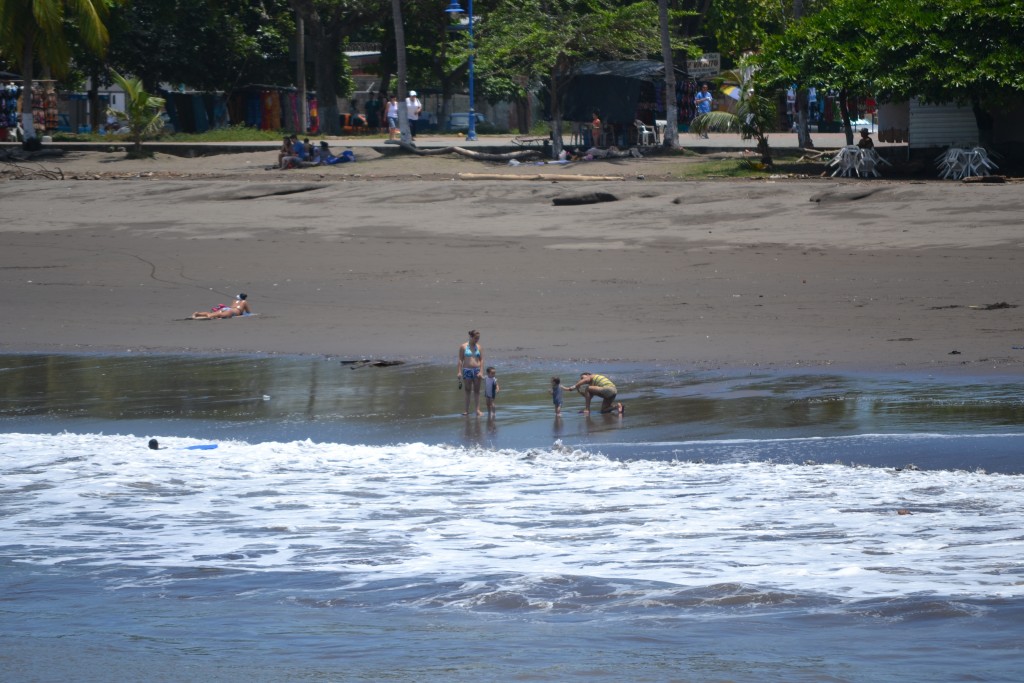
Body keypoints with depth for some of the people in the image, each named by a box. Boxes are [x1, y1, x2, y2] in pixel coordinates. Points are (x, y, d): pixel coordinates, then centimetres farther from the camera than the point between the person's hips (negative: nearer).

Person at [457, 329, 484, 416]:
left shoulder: (478, 347, 6)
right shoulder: (463, 347, -1)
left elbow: (481, 360, 6)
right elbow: (460, 360, -1)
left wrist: (481, 371, -5)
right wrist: (460, 372, -7)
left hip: (476, 370, 2)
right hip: (467, 370, -2)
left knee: (477, 391, 4)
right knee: (467, 391, 4)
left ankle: (478, 410, 6)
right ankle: (467, 410, 8)